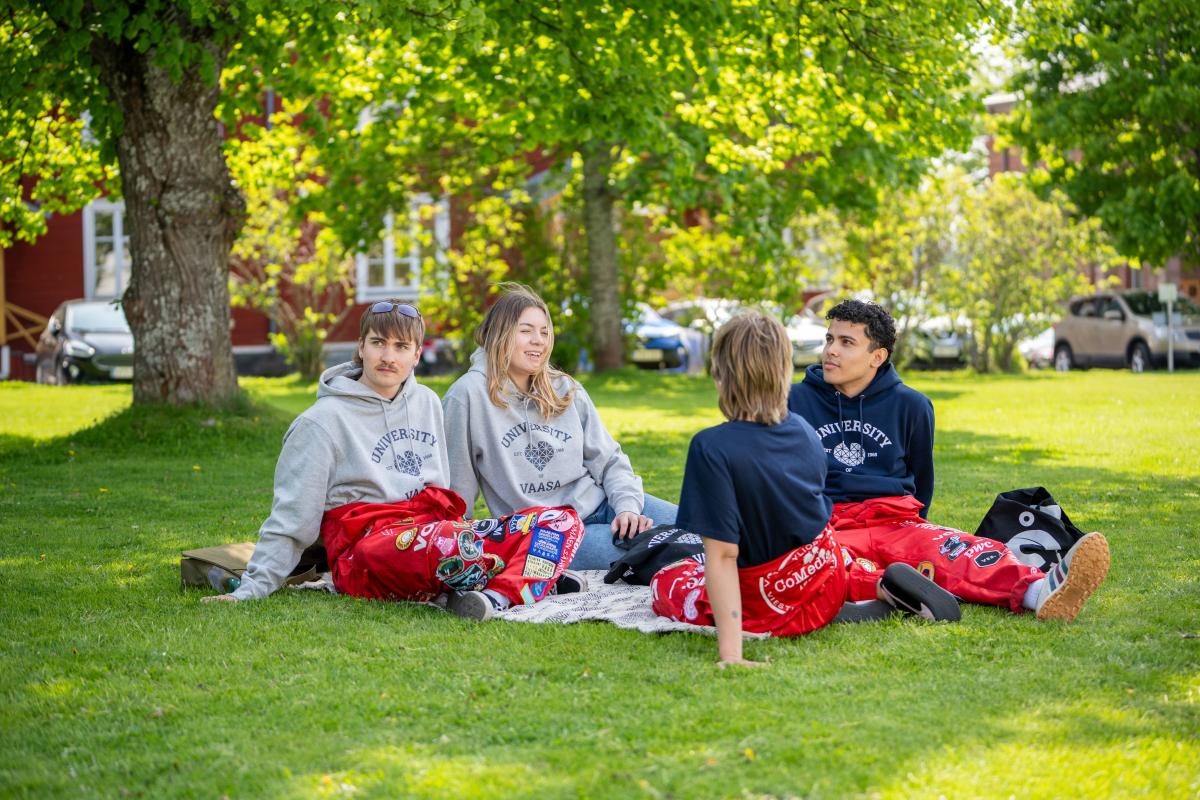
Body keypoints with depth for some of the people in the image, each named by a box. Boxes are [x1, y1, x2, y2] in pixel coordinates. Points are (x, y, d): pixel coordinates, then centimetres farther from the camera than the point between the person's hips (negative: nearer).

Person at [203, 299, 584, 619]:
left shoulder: (427, 403, 18)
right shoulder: (326, 419, 0)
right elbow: (290, 517, 1)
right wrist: (253, 588, -4)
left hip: (436, 529, 7)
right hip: (366, 544, -7)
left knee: (563, 521, -15)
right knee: (452, 544, -41)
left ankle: (498, 596, -39)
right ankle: (523, 575, -10)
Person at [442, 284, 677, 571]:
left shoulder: (567, 390, 9)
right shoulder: (469, 396, -8)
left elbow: (610, 460, 10)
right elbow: (456, 486, -4)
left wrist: (628, 507, -8)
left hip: (599, 503, 6)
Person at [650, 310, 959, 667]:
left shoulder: (710, 449, -27)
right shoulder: (804, 432, -8)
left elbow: (722, 555, -29)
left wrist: (730, 654, -29)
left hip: (769, 607, -7)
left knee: (665, 582, 17)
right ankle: (880, 584, 11)